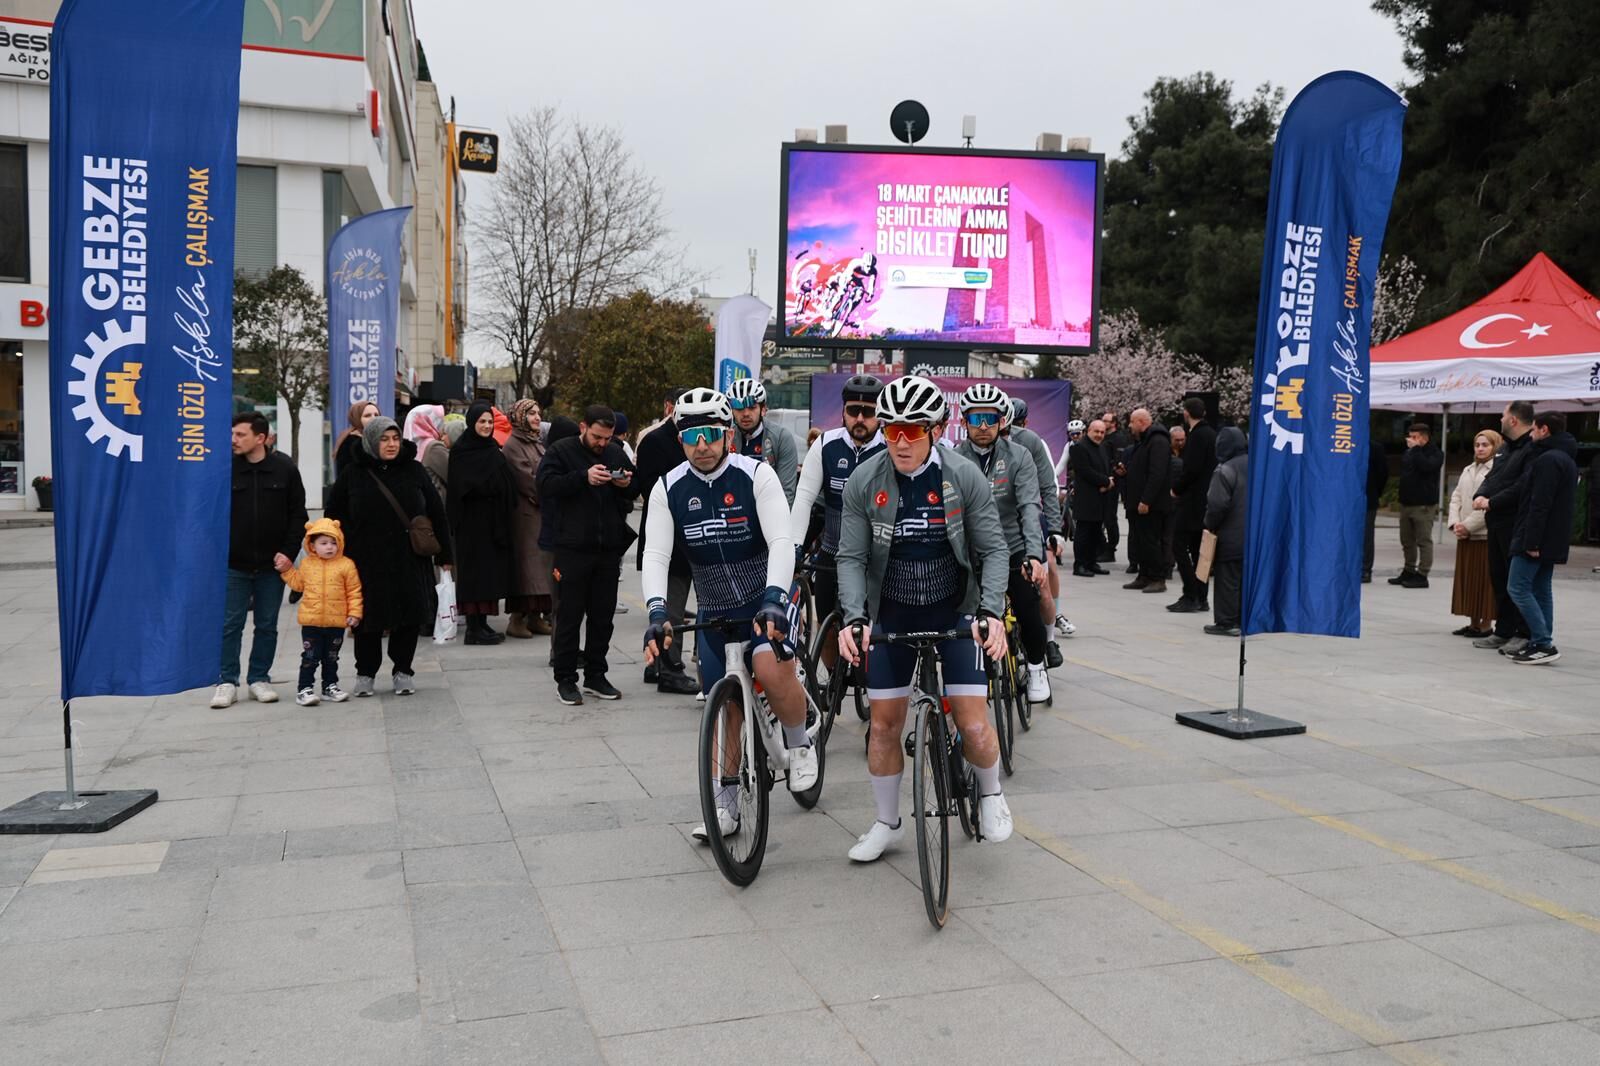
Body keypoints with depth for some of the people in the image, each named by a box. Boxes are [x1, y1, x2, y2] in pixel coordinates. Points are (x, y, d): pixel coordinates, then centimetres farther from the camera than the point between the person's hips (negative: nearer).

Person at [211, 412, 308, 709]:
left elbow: (297, 515, 2)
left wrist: (288, 552, -6)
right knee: (230, 625, 3)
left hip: (272, 565, 1)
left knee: (267, 626, 9)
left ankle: (259, 678, 21)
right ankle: (227, 681, 12)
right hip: (234, 565, -1)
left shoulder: (284, 468, -2)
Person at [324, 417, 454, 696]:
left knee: (409, 618, 4)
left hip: (409, 561, 1)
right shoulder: (353, 474, 3)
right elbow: (333, 515, 8)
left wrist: (444, 555, 3)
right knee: (368, 619, 6)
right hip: (367, 562, 0)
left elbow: (436, 513, 5)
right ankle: (366, 673, 21)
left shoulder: (414, 471, 4)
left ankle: (404, 671, 19)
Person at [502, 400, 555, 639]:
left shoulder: (537, 443, 18)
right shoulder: (513, 445, -8)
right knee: (526, 564, -8)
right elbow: (526, 479, -13)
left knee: (540, 563, 7)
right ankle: (517, 618, -4)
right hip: (525, 514, -8)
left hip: (543, 513, 8)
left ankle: (536, 616, 11)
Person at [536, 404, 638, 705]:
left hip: (609, 547, 4)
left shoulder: (616, 453, 13)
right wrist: (583, 477, -26)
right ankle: (565, 679, 9)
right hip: (572, 547, -4)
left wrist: (627, 485, -4)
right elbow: (546, 485, -16)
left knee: (603, 615, 9)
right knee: (569, 614, 0)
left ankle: (595, 674, 21)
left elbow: (632, 497, 19)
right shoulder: (561, 451, -1)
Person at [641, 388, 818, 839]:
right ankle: (725, 806, 23)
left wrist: (773, 599, -41)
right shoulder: (668, 489, -7)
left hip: (766, 599, -3)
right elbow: (655, 554, -15)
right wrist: (657, 610, -32)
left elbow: (781, 543, -25)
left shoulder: (756, 475, -16)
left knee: (771, 667, -31)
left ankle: (800, 746, -1)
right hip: (714, 611, 4)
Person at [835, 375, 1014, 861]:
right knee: (884, 724, 5)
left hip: (955, 611, -1)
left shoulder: (965, 477, -13)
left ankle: (991, 793, 25)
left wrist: (991, 611, -23)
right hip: (892, 616, 2)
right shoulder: (863, 482, -11)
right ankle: (887, 822, 25)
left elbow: (993, 549, -9)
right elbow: (851, 557, -9)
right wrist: (853, 617, -24)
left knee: (973, 724, -8)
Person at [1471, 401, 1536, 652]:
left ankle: (1523, 635, 2)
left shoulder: (1532, 449, -14)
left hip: (1516, 525, -10)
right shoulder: (1506, 448, 18)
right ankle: (1503, 632, 21)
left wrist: (1492, 502, -18)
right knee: (1499, 578, 13)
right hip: (1496, 523, 10)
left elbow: (1523, 487, -22)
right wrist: (1480, 496, -1)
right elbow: (1492, 477, 19)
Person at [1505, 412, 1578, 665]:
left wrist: (1531, 540, -23)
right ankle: (1540, 643, 12)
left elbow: (1539, 504, -22)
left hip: (1538, 538, -10)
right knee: (1541, 591, 12)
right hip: (1552, 540, 10)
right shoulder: (1567, 459, 18)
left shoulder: (1548, 460, -16)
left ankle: (1544, 644, -13)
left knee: (1518, 588, -9)